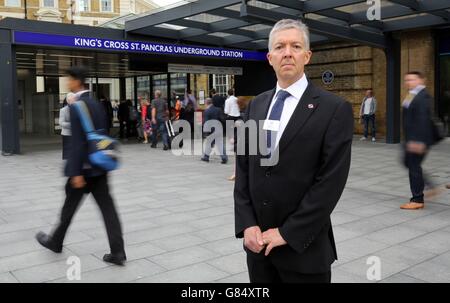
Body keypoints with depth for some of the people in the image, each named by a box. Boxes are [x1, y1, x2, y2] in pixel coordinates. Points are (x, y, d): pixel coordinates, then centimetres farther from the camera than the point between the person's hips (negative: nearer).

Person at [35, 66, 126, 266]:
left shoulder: (76, 107, -15)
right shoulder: (97, 104, 11)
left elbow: (77, 141, -20)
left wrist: (76, 172, -20)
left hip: (83, 167, -7)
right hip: (99, 166, 7)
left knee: (69, 206, 12)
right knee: (107, 207, 3)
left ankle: (55, 242, 34)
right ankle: (117, 252, 2)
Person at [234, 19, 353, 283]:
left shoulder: (335, 109, -10)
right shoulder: (256, 105, 7)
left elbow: (331, 181, -14)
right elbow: (243, 168, 6)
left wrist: (288, 233, -14)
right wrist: (247, 224, -4)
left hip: (303, 246, -4)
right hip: (259, 242, 4)